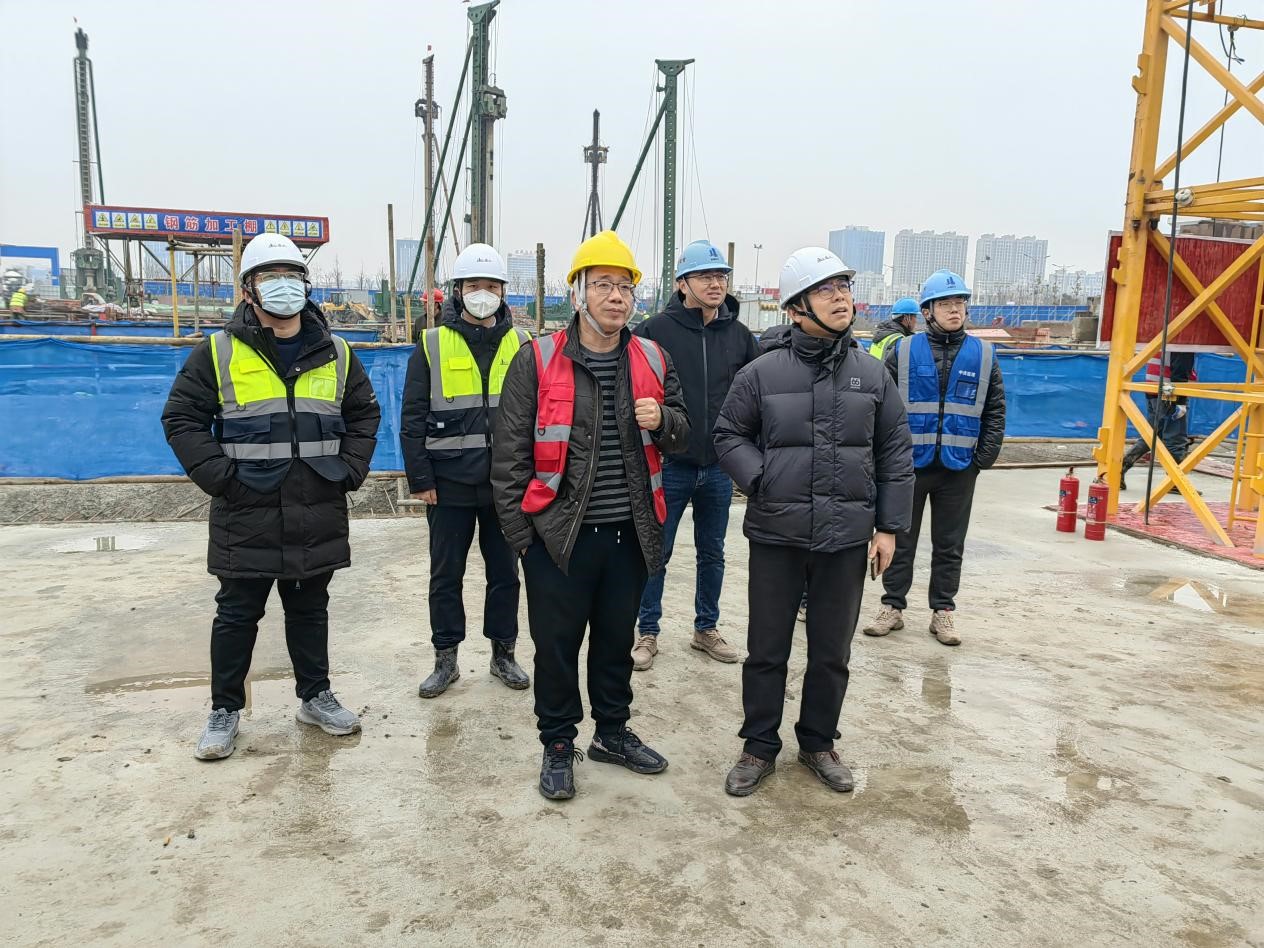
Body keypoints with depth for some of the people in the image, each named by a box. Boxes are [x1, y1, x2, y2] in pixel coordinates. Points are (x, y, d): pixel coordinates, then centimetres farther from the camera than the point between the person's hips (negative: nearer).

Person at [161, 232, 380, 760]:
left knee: (310, 610, 15)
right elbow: (182, 418, -1)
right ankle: (225, 710, 25)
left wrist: (350, 471, 3)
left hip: (318, 515, 3)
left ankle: (315, 697, 31)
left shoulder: (335, 354, 6)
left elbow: (365, 415, 15)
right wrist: (219, 476, -10)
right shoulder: (218, 353, -3)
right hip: (246, 518, -2)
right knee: (237, 615, 9)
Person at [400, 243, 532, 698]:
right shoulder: (432, 345, -1)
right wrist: (420, 480, -6)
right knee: (445, 576, 9)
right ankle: (445, 659, 24)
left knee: (505, 572, 12)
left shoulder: (521, 345, 4)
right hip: (449, 485, -1)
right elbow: (412, 419, -1)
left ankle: (503, 653, 28)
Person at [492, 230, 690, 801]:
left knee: (617, 639, 19)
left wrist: (662, 421, -12)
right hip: (559, 535, -3)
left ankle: (612, 732, 39)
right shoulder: (538, 361, -7)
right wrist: (519, 532, -8)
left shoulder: (652, 359, 5)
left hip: (630, 534, 4)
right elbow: (509, 451, -6)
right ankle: (558, 746, 28)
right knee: (557, 645, 9)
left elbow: (682, 435, 12)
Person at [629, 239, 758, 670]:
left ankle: (706, 629, 31)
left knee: (712, 553, 15)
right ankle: (647, 633, 22)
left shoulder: (740, 336, 4)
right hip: (669, 464, -4)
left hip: (719, 466, 4)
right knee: (657, 555, 7)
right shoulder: (655, 331, -9)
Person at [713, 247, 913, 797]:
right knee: (767, 650, 10)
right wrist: (762, 482, -13)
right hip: (775, 536, -2)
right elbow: (729, 436, 3)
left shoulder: (872, 374, 3)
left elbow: (895, 453, 7)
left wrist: (888, 526, 3)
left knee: (832, 652, 14)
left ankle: (818, 742, 35)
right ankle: (759, 747, 28)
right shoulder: (761, 374, -5)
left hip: (847, 539, 2)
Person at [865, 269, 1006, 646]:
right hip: (909, 463, -1)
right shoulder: (903, 352, -2)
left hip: (958, 468, 1)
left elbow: (995, 413, 7)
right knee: (901, 540, 8)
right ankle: (892, 607, 19)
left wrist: (983, 459, -1)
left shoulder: (983, 356, 5)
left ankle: (943, 612, 21)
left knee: (949, 545, 10)